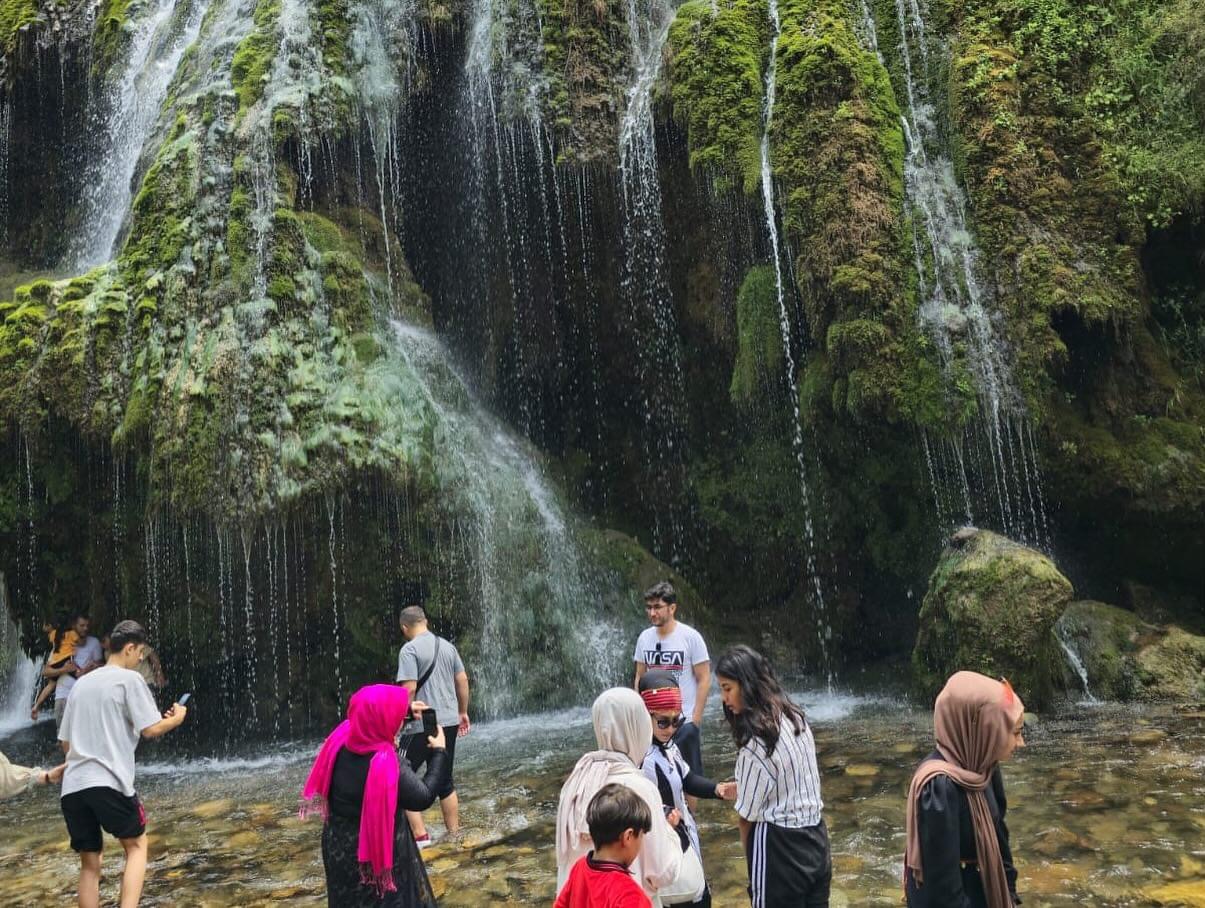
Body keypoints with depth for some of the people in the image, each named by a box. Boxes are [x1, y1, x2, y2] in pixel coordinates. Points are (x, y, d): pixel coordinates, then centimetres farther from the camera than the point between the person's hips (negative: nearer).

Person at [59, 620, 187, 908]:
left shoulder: (80, 683, 18)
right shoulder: (129, 679, -2)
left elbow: (65, 742, 22)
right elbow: (150, 729, -7)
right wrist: (177, 718, 11)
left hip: (72, 786, 6)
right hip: (108, 782, -6)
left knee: (89, 863, 13)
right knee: (136, 846, 12)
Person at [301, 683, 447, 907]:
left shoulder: (342, 737, -17)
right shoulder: (388, 767, -35)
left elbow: (368, 719, 8)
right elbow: (424, 798, -20)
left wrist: (404, 709, 10)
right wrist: (438, 752, -11)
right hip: (378, 852, -6)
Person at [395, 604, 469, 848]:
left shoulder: (410, 649, -12)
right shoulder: (447, 646, 8)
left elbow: (409, 688, -19)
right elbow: (463, 680, 12)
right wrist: (463, 712, 21)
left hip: (422, 726, -7)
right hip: (449, 722, 7)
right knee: (445, 780, 17)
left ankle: (420, 835, -1)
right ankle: (454, 834, 21)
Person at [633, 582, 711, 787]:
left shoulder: (691, 637, -9)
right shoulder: (644, 637, 3)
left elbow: (704, 679, -7)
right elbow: (640, 678, 11)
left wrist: (696, 718, -10)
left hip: (685, 722, -3)